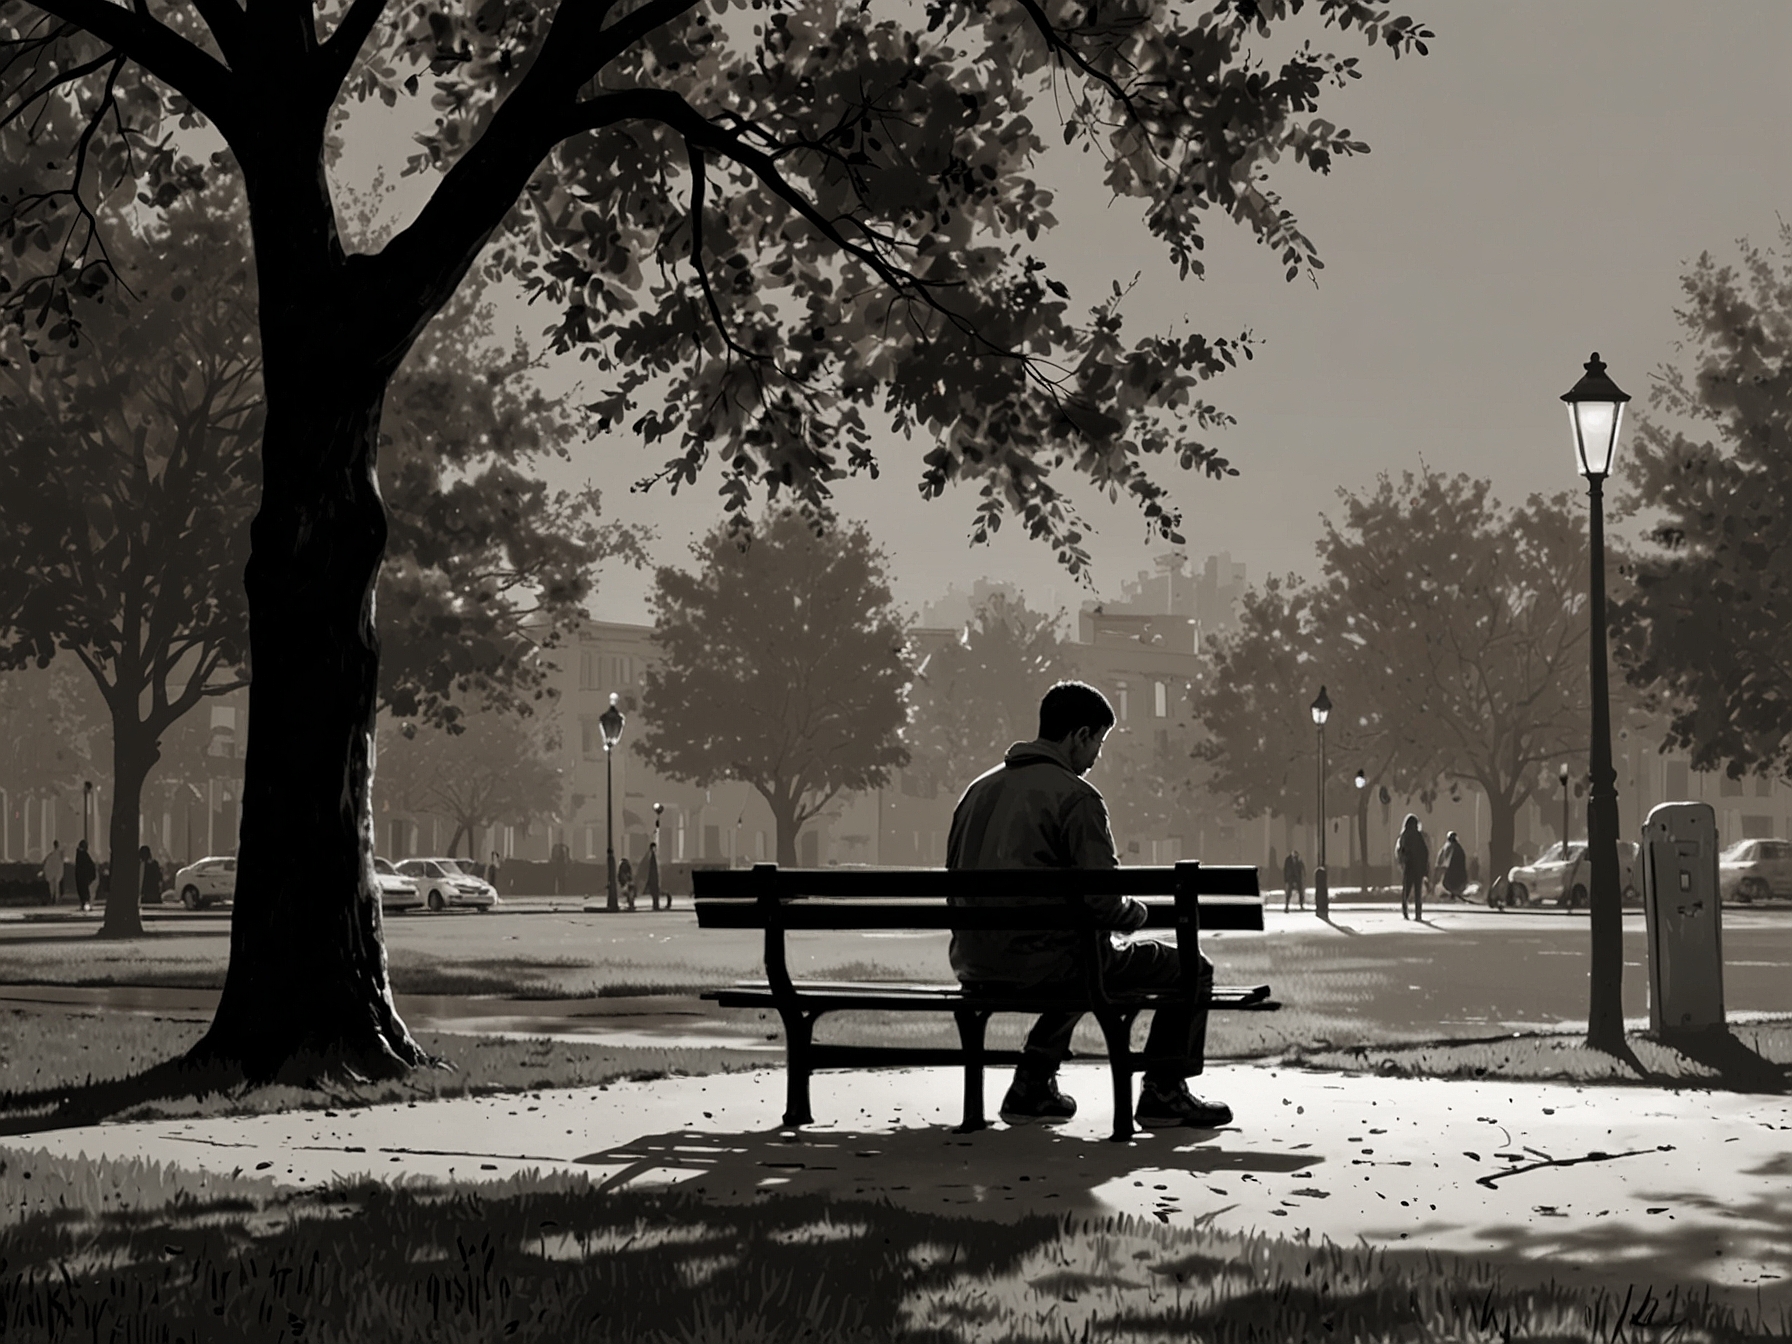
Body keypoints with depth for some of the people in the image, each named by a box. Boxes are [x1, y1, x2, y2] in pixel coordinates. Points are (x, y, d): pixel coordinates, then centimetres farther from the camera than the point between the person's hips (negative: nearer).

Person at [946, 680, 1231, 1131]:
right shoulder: (1075, 795, -11)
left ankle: (1031, 1087, 32)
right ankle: (1163, 1094, 11)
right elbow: (1104, 901, -16)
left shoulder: (980, 788, 12)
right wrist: (1139, 911, 8)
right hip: (1040, 963, -8)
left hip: (976, 970, 8)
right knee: (1189, 970, 7)